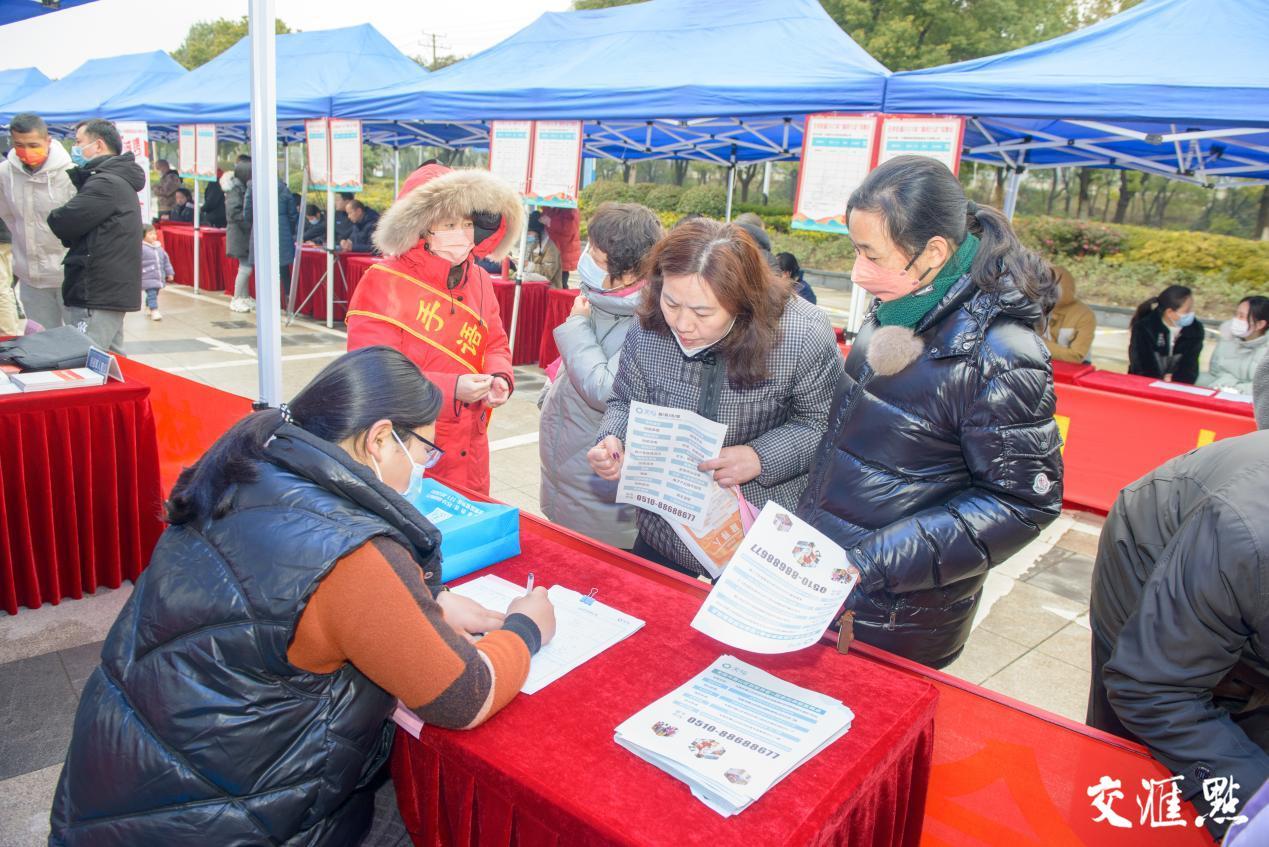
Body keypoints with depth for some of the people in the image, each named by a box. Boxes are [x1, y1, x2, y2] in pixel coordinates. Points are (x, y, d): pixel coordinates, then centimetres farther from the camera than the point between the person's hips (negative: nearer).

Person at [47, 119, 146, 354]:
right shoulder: (118, 180, 20)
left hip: (96, 299, -10)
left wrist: (52, 215, 5)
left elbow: (62, 224, -17)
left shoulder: (106, 184, -14)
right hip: (110, 292, 10)